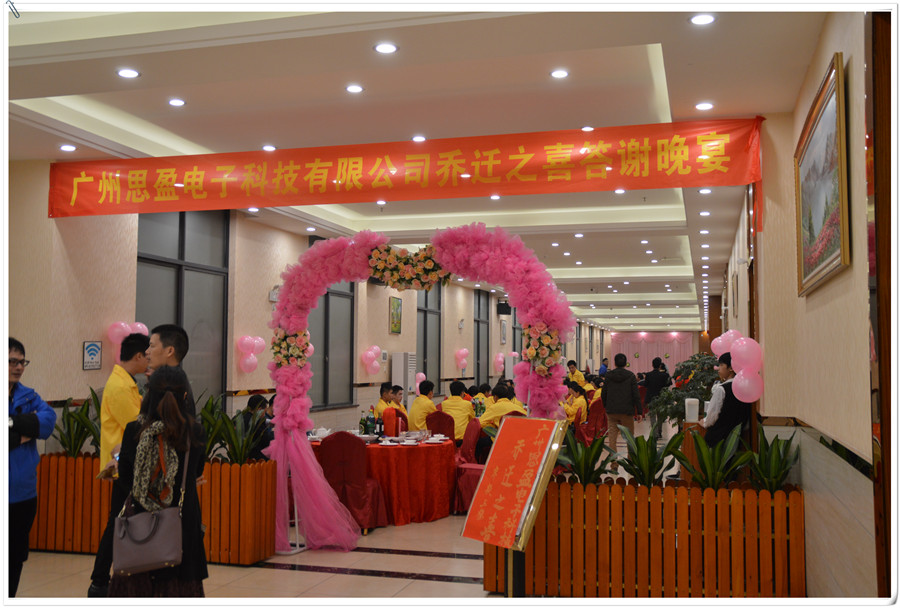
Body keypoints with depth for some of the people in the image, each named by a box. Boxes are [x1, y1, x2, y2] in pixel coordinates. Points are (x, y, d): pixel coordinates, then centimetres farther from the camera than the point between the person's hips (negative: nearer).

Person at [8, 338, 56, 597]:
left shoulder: (28, 395, 8)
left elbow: (48, 419, -8)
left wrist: (14, 425, -19)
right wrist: (23, 432, -14)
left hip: (24, 493, 5)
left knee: (16, 558, 17)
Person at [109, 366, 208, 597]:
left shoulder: (133, 431, -10)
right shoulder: (194, 431, -10)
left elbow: (124, 478, 0)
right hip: (182, 524, 0)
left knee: (135, 587, 12)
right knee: (179, 586, 7)